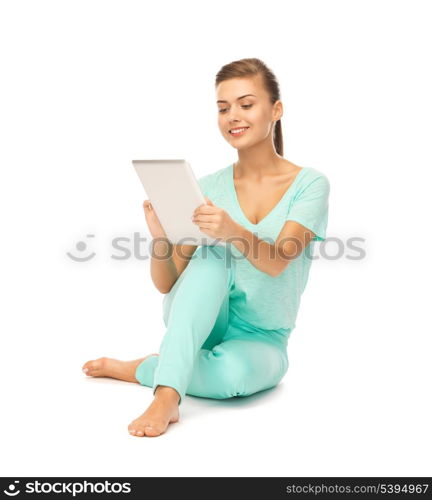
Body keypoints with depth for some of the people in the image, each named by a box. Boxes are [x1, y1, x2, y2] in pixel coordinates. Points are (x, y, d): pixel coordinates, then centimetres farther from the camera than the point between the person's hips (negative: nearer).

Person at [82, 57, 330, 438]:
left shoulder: (310, 184, -7)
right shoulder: (207, 189, 0)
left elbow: (276, 262, -23)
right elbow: (166, 284, -5)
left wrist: (233, 232, -44)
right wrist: (161, 236, -27)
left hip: (260, 339, -1)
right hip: (198, 325, 2)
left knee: (233, 372, -37)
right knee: (209, 260, -31)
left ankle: (143, 369, -11)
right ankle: (167, 395, -37)